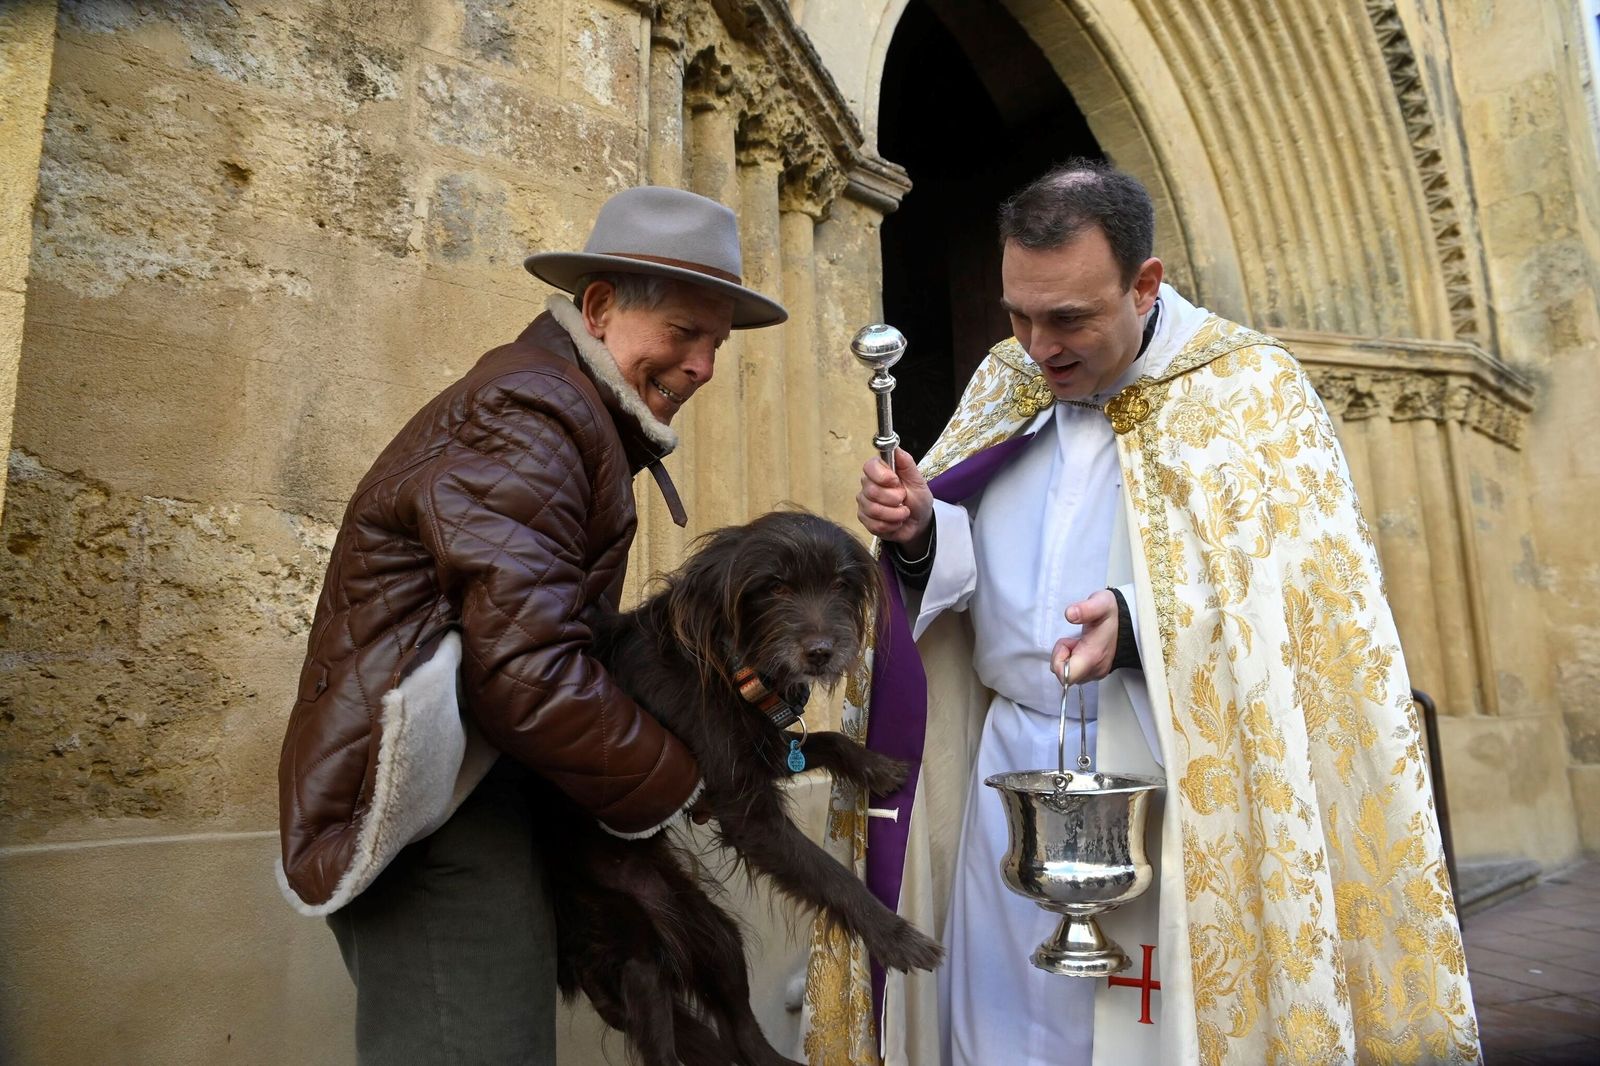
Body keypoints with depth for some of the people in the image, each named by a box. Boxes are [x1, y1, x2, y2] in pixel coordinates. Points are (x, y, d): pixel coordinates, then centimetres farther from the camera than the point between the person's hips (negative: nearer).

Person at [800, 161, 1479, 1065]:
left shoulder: (1251, 392, -6)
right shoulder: (1006, 382, 8)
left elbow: (1301, 599, -14)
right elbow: (969, 565, 9)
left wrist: (1140, 625, -29)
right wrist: (925, 532, -13)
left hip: (1175, 779, -4)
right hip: (1011, 761, 4)